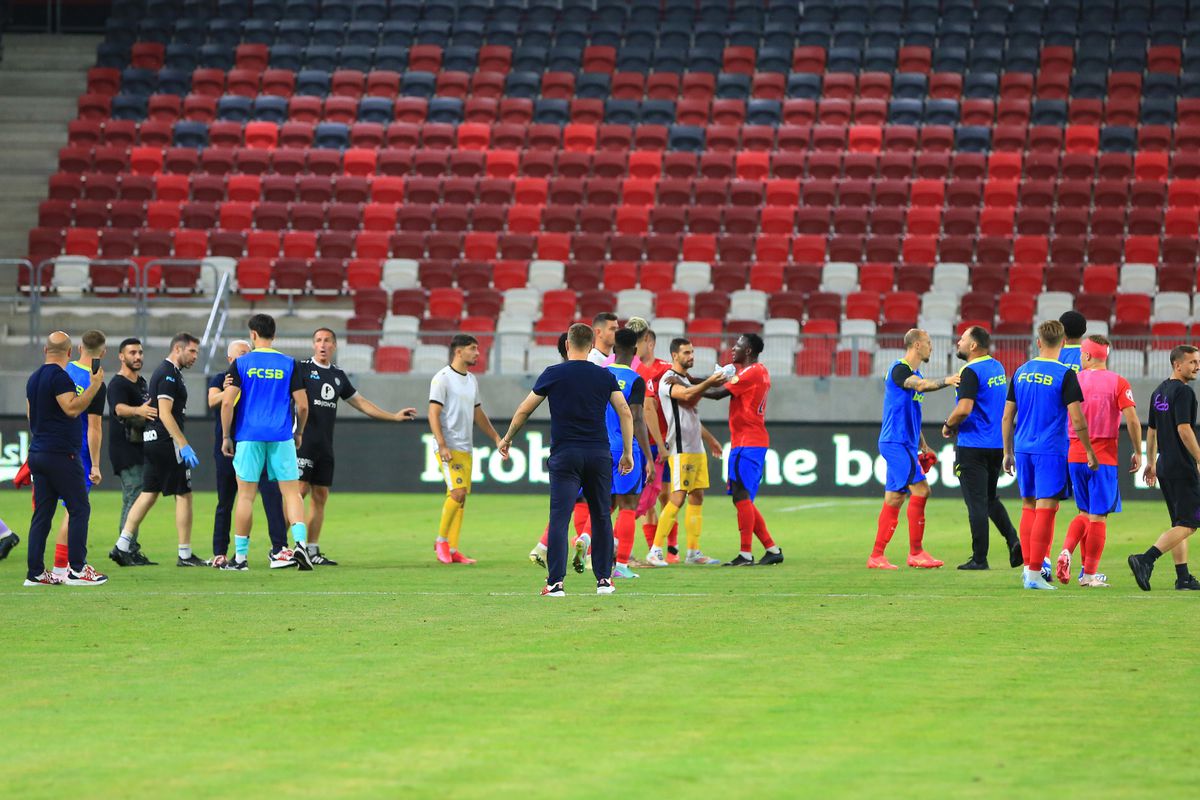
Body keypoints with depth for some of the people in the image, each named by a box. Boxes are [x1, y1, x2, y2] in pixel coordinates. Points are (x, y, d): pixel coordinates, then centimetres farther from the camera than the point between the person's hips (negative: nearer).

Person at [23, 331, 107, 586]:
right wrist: (94, 386, -18)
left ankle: (35, 572, 4)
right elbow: (72, 408, -21)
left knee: (42, 513, 7)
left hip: (38, 453, 9)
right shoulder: (59, 376, -12)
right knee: (80, 509, -3)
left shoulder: (34, 378, 15)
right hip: (61, 455, -9)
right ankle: (77, 569, -6)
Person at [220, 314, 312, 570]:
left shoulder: (241, 364, 0)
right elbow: (302, 405, 2)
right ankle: (300, 542, -18)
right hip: (282, 437, 1)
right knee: (292, 492, 3)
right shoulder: (289, 364, 3)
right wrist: (299, 433, 18)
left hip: (249, 437, -1)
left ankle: (240, 556, 8)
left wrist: (226, 437, 3)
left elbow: (227, 402, -6)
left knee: (245, 496, 5)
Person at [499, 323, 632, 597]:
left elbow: (524, 410, 5)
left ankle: (555, 582, -12)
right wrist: (628, 452, 8)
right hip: (599, 455, 2)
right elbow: (625, 413, 0)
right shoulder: (605, 376, 5)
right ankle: (603, 579, 16)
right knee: (601, 517, 14)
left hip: (565, 455, -2)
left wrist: (507, 439, 20)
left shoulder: (554, 374, -1)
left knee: (559, 519, -5)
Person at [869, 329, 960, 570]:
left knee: (894, 499, 8)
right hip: (895, 441, -10)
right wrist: (945, 381, -44)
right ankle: (915, 552, -10)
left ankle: (876, 556, 10)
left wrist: (922, 444, 24)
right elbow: (921, 385, -32)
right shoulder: (899, 369, -11)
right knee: (920, 489, -14)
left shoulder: (914, 373, 19)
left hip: (905, 444, 10)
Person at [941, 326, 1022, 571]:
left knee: (976, 504, -2)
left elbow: (964, 409, -27)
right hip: (997, 445, 8)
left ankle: (979, 558, 1)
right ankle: (1014, 541, 2)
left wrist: (948, 426, -7)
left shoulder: (970, 372, -16)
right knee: (990, 499, 19)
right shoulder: (997, 367, 12)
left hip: (972, 446, -8)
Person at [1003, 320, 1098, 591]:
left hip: (1023, 448, 5)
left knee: (1029, 507, 16)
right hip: (1051, 451, -5)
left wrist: (1008, 452, 20)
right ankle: (1034, 574, -6)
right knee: (1045, 510, -3)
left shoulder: (1021, 372, 7)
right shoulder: (1065, 375, -8)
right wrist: (1090, 451, 0)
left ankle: (1028, 566, 16)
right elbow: (1077, 419, -11)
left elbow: (1007, 418, 10)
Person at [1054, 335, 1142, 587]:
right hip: (1104, 459, -3)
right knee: (1098, 516, 4)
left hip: (1075, 456, 3)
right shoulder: (1118, 383, -5)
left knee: (1085, 513, 18)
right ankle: (1090, 573, 6)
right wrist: (1138, 452, -2)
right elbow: (1132, 420, -12)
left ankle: (1066, 551, -6)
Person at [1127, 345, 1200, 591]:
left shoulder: (1159, 392, 15)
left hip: (1165, 467, 9)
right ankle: (1146, 560, -21)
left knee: (1179, 523, 14)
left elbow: (1151, 430, 21)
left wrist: (1151, 462, 29)